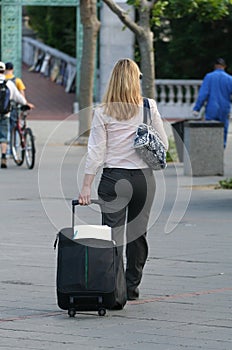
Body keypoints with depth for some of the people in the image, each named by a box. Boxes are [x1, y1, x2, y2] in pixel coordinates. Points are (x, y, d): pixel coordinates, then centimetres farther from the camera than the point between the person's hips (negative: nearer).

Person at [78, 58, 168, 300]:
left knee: (112, 235, -1)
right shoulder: (149, 107, -2)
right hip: (143, 178, 1)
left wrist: (86, 186, -1)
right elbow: (163, 144, 3)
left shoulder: (102, 112, -4)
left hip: (113, 178, -1)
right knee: (138, 234, 12)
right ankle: (131, 287, 19)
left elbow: (95, 151, -4)